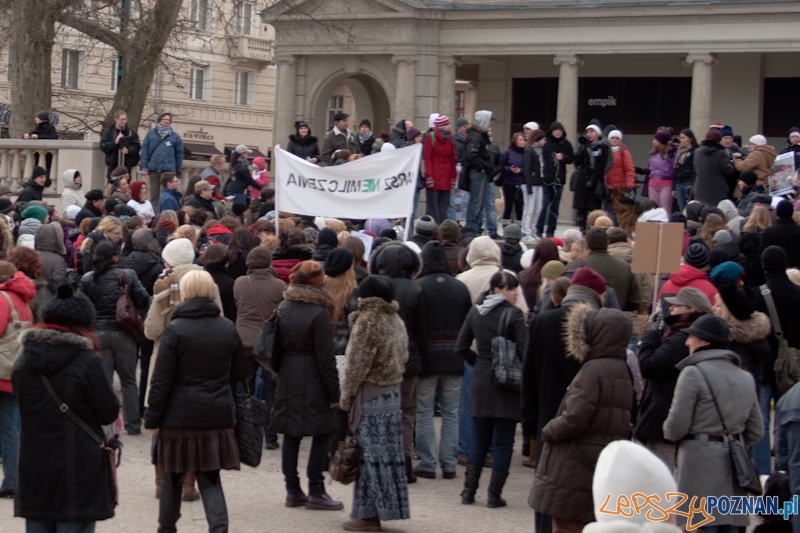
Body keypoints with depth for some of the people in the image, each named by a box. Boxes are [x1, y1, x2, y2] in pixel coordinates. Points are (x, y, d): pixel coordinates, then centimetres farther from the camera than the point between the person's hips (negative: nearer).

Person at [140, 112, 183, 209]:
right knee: (154, 194, 8)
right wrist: (144, 167, -3)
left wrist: (178, 171, 7)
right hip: (153, 168, 1)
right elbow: (144, 150, 4)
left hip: (168, 169, -1)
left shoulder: (175, 136, 5)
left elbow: (179, 154, 8)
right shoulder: (151, 134, 6)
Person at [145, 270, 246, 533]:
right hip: (218, 415, 3)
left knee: (172, 477, 14)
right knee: (210, 478, 8)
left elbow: (162, 380, -10)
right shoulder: (228, 329, 4)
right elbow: (238, 373, 14)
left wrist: (153, 418, -3)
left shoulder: (175, 331, -11)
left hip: (180, 416, -3)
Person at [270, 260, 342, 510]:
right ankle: (316, 492, 3)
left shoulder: (284, 308, 5)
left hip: (287, 376, 7)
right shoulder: (318, 312, -15)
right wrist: (334, 392, -10)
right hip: (312, 379, -7)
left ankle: (293, 491, 16)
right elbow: (326, 357, -14)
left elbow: (278, 345, 11)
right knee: (321, 434, 2)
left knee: (291, 434, 11)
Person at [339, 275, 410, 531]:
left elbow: (357, 365, -15)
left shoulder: (368, 321, -14)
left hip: (369, 395, -8)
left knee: (373, 455, -4)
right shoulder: (396, 320, 10)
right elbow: (403, 357, 17)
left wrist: (346, 395, -7)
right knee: (388, 454, 10)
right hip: (393, 392, 8)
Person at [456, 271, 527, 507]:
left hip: (481, 382, 5)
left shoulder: (474, 313, 5)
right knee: (503, 442, 3)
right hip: (507, 384, -5)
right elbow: (524, 351, -16)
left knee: (480, 439, 15)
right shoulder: (513, 315, -12)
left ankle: (469, 490, 12)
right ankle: (494, 495, 3)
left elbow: (461, 348, 8)